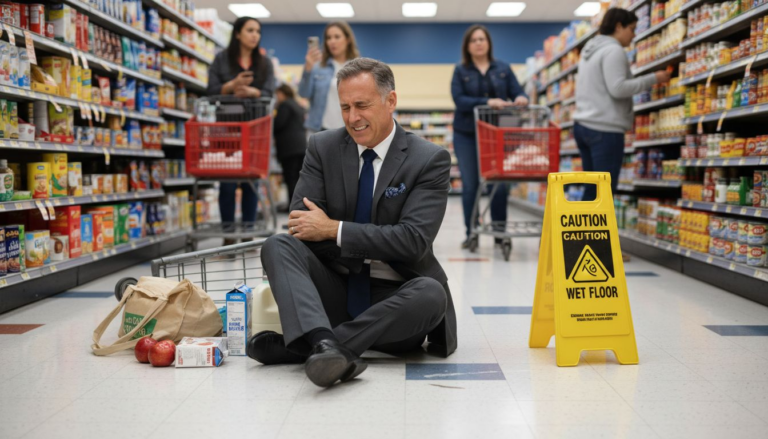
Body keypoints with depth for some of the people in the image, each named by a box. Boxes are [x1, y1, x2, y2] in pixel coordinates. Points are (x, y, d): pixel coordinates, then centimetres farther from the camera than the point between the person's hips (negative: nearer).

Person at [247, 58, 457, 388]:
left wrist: (334, 229, -18)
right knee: (278, 246, -22)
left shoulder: (431, 160, -5)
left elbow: (413, 240, -16)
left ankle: (299, 345, -33)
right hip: (336, 293, 2)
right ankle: (324, 346, -47)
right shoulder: (323, 148, 5)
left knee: (431, 294, -34)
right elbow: (300, 222, -3)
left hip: (392, 299, -2)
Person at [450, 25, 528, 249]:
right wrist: (487, 102, -24)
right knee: (470, 185, 3)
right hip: (467, 134, -1)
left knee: (499, 184, -1)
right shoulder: (460, 71, 3)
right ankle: (471, 234, 11)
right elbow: (459, 99, -11)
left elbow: (517, 92, 2)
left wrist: (521, 99, -22)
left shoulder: (503, 68, 9)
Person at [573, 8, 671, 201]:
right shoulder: (613, 50, -9)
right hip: (605, 128, -10)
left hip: (584, 125, 10)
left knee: (592, 190, 11)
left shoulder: (590, 50, 21)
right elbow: (618, 88, -18)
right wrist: (653, 79, -11)